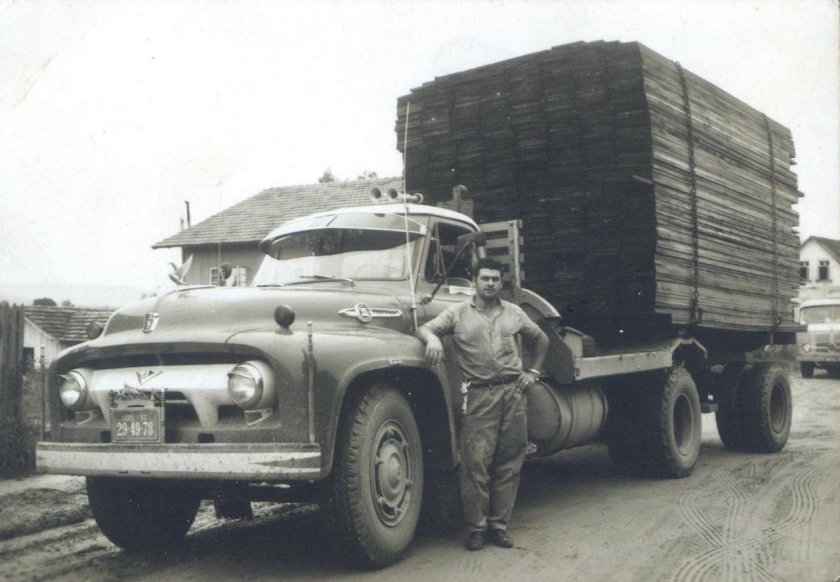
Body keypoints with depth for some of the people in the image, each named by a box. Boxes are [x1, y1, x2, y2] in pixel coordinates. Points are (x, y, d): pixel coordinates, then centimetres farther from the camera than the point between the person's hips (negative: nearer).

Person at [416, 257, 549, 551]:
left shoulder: (514, 313, 15)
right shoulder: (458, 313, 7)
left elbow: (541, 339, 27)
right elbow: (424, 329, 1)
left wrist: (534, 371, 16)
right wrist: (433, 339, -22)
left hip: (512, 391, 3)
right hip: (479, 395, -3)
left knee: (509, 461, 4)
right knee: (476, 462, -7)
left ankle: (498, 525, 12)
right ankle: (476, 527, 3)